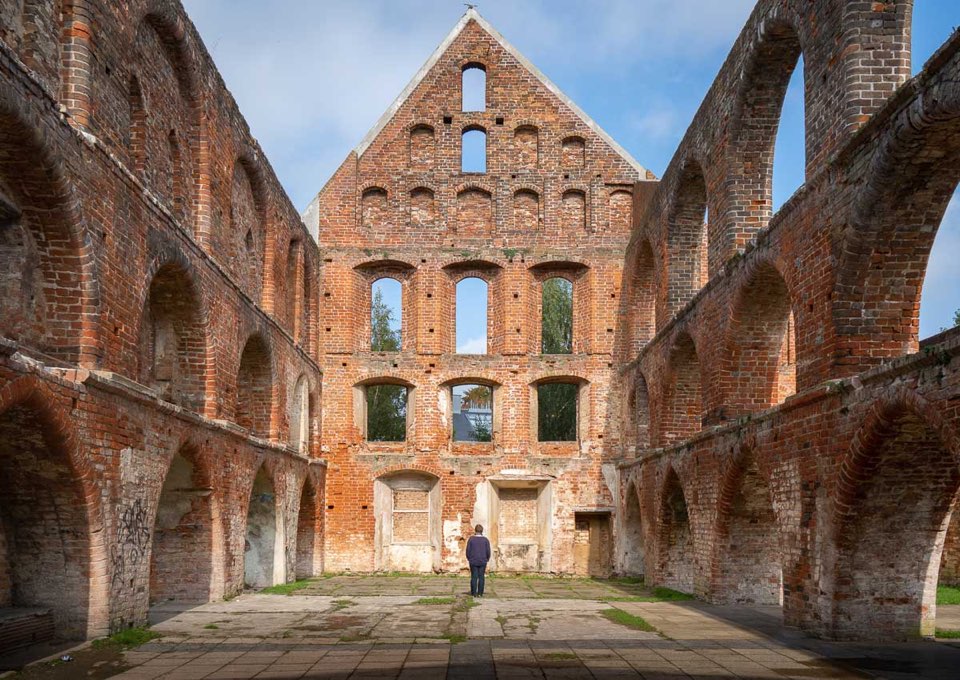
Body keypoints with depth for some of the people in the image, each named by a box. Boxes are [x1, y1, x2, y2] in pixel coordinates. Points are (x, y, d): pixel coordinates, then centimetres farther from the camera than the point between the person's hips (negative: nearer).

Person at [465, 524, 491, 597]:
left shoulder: (471, 539, -5)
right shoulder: (485, 539, -4)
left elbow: (468, 550, -4)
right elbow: (488, 551, -3)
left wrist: (469, 558, 12)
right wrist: (487, 559, 14)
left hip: (473, 561, -1)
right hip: (482, 561, 1)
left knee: (474, 577, 4)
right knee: (481, 577, 6)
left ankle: (474, 593, 3)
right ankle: (480, 593, 4)